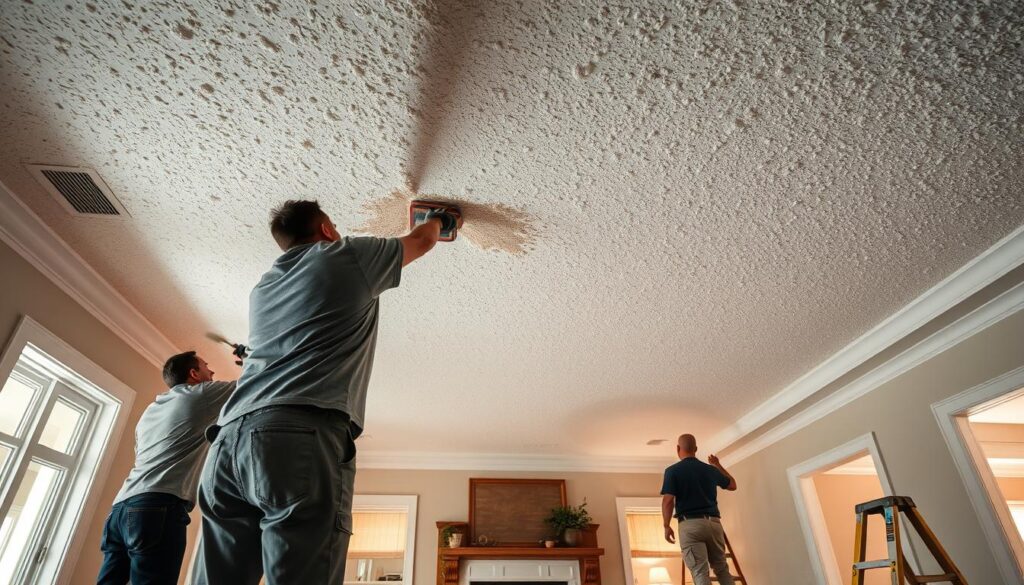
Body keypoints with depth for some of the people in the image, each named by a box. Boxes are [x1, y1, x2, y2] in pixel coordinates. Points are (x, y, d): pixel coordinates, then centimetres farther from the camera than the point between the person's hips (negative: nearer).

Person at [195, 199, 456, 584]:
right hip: (302, 436, -7)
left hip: (229, 440, 8)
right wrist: (438, 219, 50)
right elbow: (422, 241, 25)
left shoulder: (263, 286, 29)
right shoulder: (347, 256, 11)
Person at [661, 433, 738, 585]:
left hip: (690, 524, -4)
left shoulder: (673, 470, -3)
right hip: (714, 522, 5)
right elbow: (732, 485, 27)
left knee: (700, 573, -4)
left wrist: (667, 526, -1)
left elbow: (668, 501, -11)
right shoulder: (710, 469, 11)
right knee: (722, 569, 18)